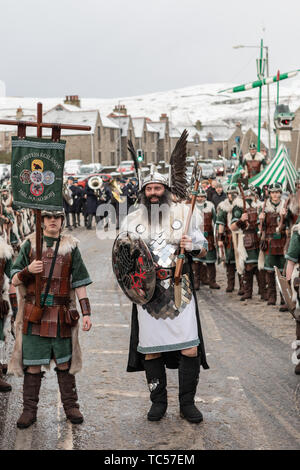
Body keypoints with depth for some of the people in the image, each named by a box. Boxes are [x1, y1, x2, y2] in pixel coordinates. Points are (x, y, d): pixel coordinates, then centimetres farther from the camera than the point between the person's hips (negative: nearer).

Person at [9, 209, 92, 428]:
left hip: (61, 314, 0)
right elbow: (15, 280, 6)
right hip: (34, 312, 0)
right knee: (32, 364, 2)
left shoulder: (70, 246, 8)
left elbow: (79, 282, 8)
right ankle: (29, 410, 11)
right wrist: (28, 270, -15)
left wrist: (87, 312, 2)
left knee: (65, 362, 7)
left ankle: (71, 406, 18)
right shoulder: (30, 244, 7)